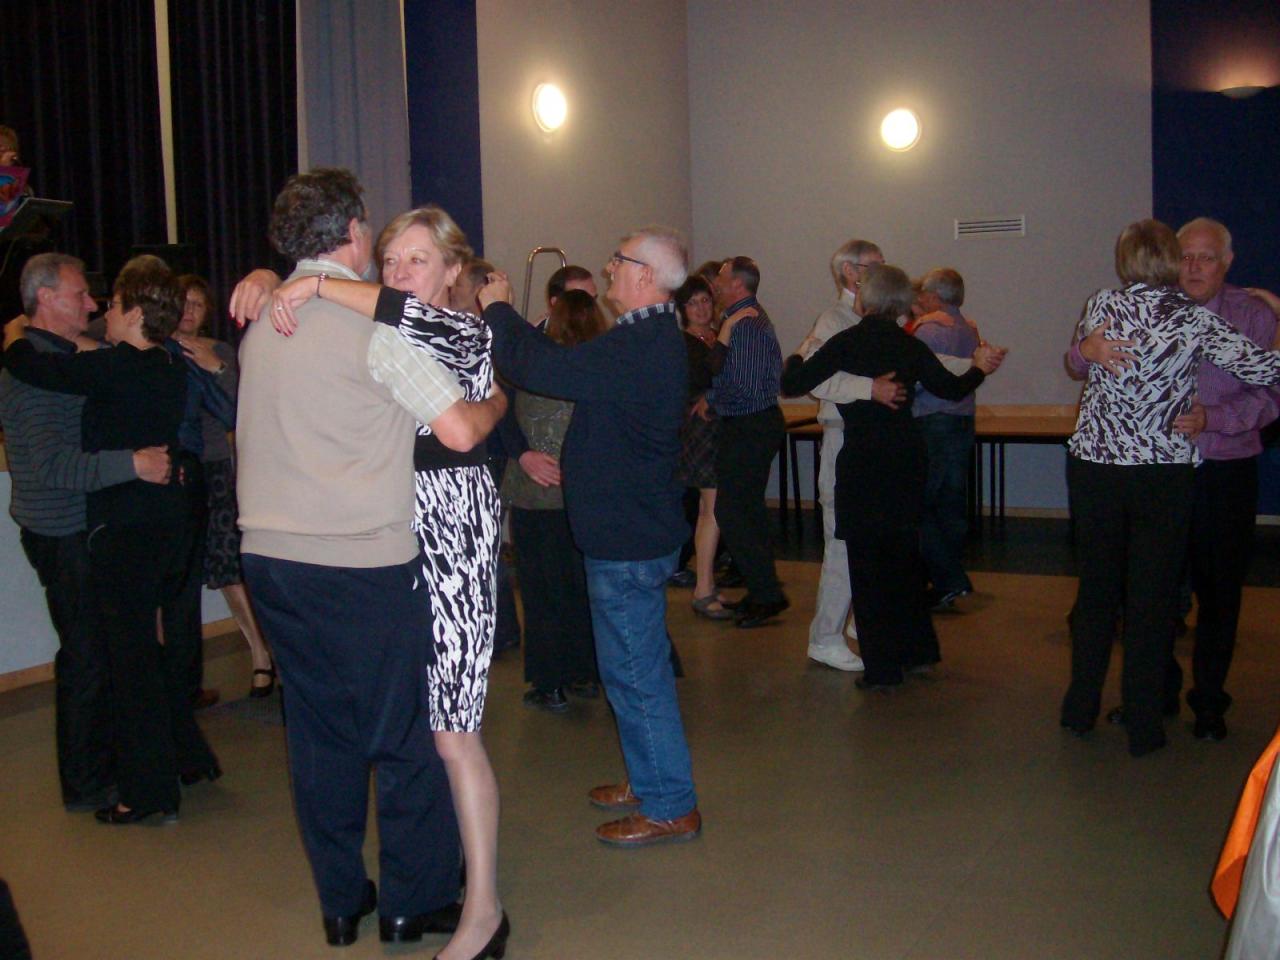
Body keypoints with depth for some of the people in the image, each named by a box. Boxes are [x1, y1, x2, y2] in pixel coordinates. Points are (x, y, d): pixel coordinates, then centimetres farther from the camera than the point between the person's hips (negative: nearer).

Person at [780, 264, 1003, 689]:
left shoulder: (846, 342, -10)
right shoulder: (909, 345, 2)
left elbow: (791, 385, -9)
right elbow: (952, 388, 12)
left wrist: (796, 359, 14)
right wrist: (980, 369, 32)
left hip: (862, 461, -5)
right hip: (907, 458, 5)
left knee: (867, 562, 2)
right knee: (903, 553, 18)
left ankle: (882, 667, 5)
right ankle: (917, 650, 28)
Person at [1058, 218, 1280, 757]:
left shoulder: (1101, 307, -2)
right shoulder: (1194, 320, -8)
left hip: (1094, 468, 2)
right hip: (1166, 475, -2)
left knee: (1096, 589, 15)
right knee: (1154, 597, 7)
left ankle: (1081, 709, 24)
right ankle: (1143, 727, 13)